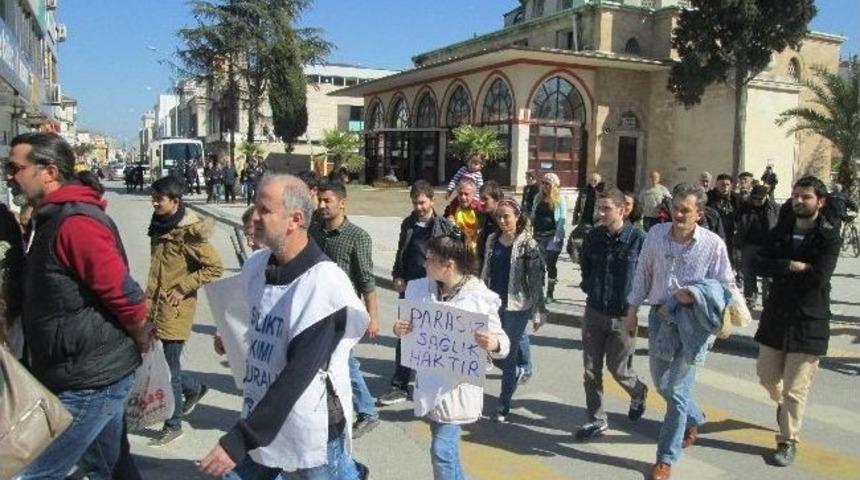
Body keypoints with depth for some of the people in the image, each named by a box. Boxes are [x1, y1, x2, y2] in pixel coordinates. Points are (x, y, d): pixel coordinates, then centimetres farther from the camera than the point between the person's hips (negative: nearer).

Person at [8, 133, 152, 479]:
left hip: (89, 382, -10)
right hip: (96, 373, 10)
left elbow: (125, 295, -24)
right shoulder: (55, 218, 12)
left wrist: (141, 342, -9)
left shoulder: (74, 222, -22)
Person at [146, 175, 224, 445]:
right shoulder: (160, 226, 8)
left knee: (169, 369, 3)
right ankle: (194, 388, 37)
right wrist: (149, 296, 17)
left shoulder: (188, 232, -17)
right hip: (154, 307, 8)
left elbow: (216, 268, -19)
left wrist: (182, 288, -17)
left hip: (175, 311, -8)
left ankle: (173, 425, 20)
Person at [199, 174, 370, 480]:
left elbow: (298, 374, -26)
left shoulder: (325, 284, -22)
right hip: (261, 420, 7)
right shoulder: (255, 266, 0)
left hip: (312, 431, -6)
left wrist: (240, 440, -27)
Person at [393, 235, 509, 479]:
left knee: (442, 450, -7)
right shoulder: (420, 289, 0)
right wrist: (399, 330, -12)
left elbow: (502, 342, -10)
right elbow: (411, 329, 11)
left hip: (458, 386, -6)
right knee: (445, 448, 18)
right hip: (429, 381, 6)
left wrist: (494, 344, -33)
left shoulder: (480, 298, -15)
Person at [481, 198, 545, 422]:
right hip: (494, 304, 5)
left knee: (509, 355, 1)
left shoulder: (527, 244, -9)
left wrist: (537, 312, -10)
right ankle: (523, 368, 38)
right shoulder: (492, 240, 6)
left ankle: (503, 406, 11)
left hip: (517, 307, -5)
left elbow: (536, 280, -9)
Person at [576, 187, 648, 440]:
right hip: (594, 312, 4)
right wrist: (588, 288, 6)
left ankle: (638, 393, 40)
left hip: (623, 316, -4)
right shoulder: (593, 237, 0)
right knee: (591, 370, 7)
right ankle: (597, 419, 21)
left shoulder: (638, 239, -13)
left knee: (618, 369, 7)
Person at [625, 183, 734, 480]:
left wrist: (695, 295, -21)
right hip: (659, 317, 5)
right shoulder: (656, 234, -2)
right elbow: (643, 274, 8)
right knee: (661, 383, 19)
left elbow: (727, 286, -4)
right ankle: (694, 419, 49)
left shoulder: (713, 244, -12)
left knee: (677, 391, -2)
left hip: (692, 323, -4)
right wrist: (632, 311, 11)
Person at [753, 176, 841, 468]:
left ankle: (788, 442, 16)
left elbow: (818, 277, -23)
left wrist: (779, 271, -12)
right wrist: (792, 266, -20)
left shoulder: (829, 238, -10)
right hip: (776, 316, 5)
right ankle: (782, 405, 49)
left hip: (809, 323, -5)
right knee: (767, 376, 18)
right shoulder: (781, 231, 6)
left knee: (795, 390, 0)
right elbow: (758, 265, -7)